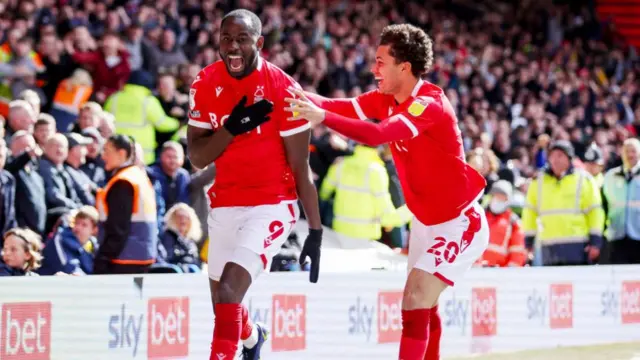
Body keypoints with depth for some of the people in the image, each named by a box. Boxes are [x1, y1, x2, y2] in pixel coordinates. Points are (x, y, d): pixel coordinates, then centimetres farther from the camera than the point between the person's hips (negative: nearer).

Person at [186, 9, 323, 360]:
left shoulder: (281, 89, -14)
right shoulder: (206, 84, -2)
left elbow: (300, 166, -8)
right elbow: (197, 158, -4)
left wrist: (315, 229, -7)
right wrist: (232, 128, -22)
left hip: (272, 206, -5)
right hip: (225, 205, 5)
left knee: (228, 289, -24)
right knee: (223, 304, 19)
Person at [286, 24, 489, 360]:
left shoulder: (430, 104, -26)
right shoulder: (387, 99, 0)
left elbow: (376, 135, -40)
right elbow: (347, 108, -14)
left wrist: (322, 117, -46)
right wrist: (306, 99, -32)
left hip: (459, 223, -9)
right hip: (425, 221, 9)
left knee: (415, 301, -19)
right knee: (423, 306, 21)